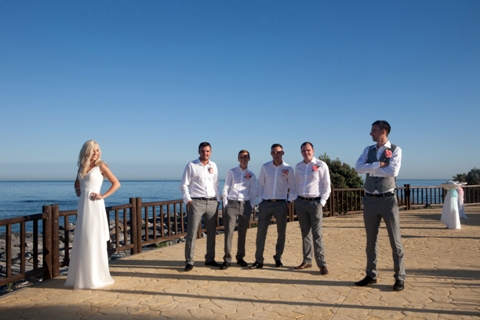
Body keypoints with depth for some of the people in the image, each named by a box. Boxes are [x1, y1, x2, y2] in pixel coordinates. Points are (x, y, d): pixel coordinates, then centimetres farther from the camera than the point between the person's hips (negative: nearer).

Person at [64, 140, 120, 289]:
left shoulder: (101, 166, -3)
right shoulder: (82, 166, 13)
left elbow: (116, 183, -5)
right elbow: (77, 183, 30)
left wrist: (103, 196, -10)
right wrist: (78, 191, 11)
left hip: (94, 206, -6)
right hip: (83, 205, 6)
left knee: (94, 241, -3)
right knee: (82, 241, 9)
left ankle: (95, 277, 7)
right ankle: (82, 276, 20)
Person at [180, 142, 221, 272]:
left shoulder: (213, 165, 12)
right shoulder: (191, 165, -1)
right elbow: (184, 185, -3)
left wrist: (218, 199, 9)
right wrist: (188, 200, -12)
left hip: (212, 202, 5)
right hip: (196, 202, -5)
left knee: (212, 232, 11)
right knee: (191, 233, -5)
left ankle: (210, 259, 24)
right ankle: (189, 262, 3)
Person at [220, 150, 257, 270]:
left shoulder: (251, 175, 11)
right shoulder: (232, 172, 6)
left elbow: (253, 193, 12)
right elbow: (226, 188, 4)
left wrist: (251, 206, 2)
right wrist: (226, 204, -3)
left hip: (245, 205, 2)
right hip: (232, 203, -2)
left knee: (242, 232, 7)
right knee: (229, 231, -6)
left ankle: (240, 258, 19)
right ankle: (227, 259, 0)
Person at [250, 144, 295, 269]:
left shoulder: (288, 169, 1)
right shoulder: (265, 167, 2)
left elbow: (292, 187, 6)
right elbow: (260, 184, 6)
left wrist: (289, 201, -3)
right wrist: (260, 199, 0)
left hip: (281, 204, 0)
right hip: (266, 203, 0)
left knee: (281, 232, 7)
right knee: (261, 231, -1)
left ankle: (278, 258, 23)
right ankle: (259, 260, 6)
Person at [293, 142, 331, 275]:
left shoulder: (321, 165, -4)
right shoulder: (298, 166, 10)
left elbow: (327, 186, -5)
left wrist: (322, 202, -10)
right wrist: (296, 199, 8)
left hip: (315, 202, -5)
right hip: (300, 202, 5)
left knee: (317, 234, -6)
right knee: (305, 232, 10)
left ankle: (322, 263, 0)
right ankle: (307, 260, 18)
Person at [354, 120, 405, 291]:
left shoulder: (395, 149, -4)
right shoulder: (368, 150, 9)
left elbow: (393, 171, -20)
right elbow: (358, 168, -7)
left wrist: (370, 169, -10)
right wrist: (379, 165, -16)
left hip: (388, 199, -4)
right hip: (370, 200, 5)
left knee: (395, 240, 3)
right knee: (371, 240, 12)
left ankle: (400, 278, 14)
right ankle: (371, 275, 23)